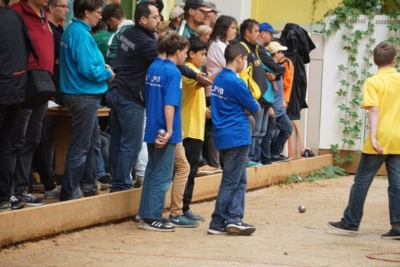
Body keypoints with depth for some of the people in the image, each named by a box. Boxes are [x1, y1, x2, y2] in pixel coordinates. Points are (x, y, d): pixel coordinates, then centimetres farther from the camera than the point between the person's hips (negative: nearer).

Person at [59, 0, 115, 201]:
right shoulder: (81, 34, -18)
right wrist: (108, 74, -7)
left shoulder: (73, 30, 12)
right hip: (84, 96, -10)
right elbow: (87, 69, -24)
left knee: (92, 144, 18)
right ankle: (69, 192, 0)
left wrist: (102, 68, 8)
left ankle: (88, 186, 25)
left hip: (84, 95, 10)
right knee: (80, 146, -4)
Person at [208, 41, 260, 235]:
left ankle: (233, 219, 7)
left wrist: (244, 109, -1)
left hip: (224, 136, 9)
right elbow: (255, 109, -9)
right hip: (237, 137, -9)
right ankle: (218, 223, 1)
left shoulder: (219, 79, 10)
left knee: (240, 180, 12)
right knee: (231, 182, -2)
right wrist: (252, 108, 11)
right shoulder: (235, 82, -16)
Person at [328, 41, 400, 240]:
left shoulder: (373, 82, -7)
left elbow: (374, 111, -16)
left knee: (362, 181, 5)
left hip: (380, 140, -4)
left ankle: (350, 222, 10)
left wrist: (373, 137, -20)